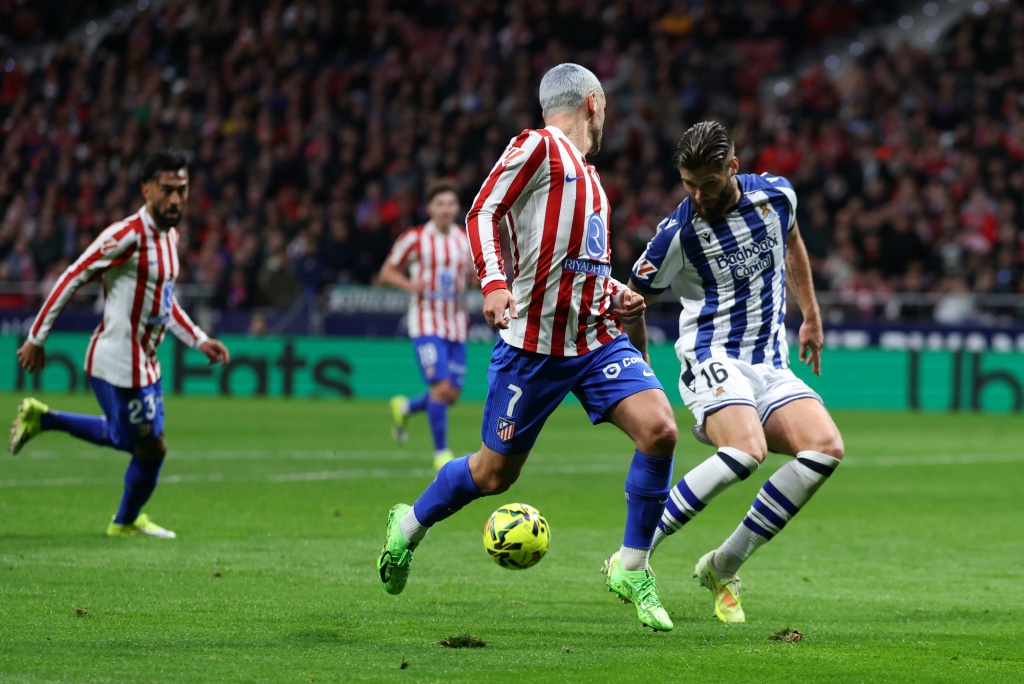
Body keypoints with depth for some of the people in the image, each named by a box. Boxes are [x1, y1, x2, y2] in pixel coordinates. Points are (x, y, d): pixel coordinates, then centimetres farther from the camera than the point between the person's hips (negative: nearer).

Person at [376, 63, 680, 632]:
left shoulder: (587, 174, 21)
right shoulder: (538, 147, -4)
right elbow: (481, 213, -12)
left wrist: (614, 298, 12)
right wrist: (493, 283, -28)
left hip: (598, 340, 7)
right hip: (533, 344, -7)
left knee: (659, 430, -15)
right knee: (495, 473, 3)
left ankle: (632, 569, -3)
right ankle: (409, 525, 32)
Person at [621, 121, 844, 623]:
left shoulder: (775, 195, 1)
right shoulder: (677, 234, -11)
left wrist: (811, 315, 29)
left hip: (771, 365, 5)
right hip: (713, 360, -5)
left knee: (825, 448, -19)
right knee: (745, 452, -34)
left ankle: (722, 568, -9)